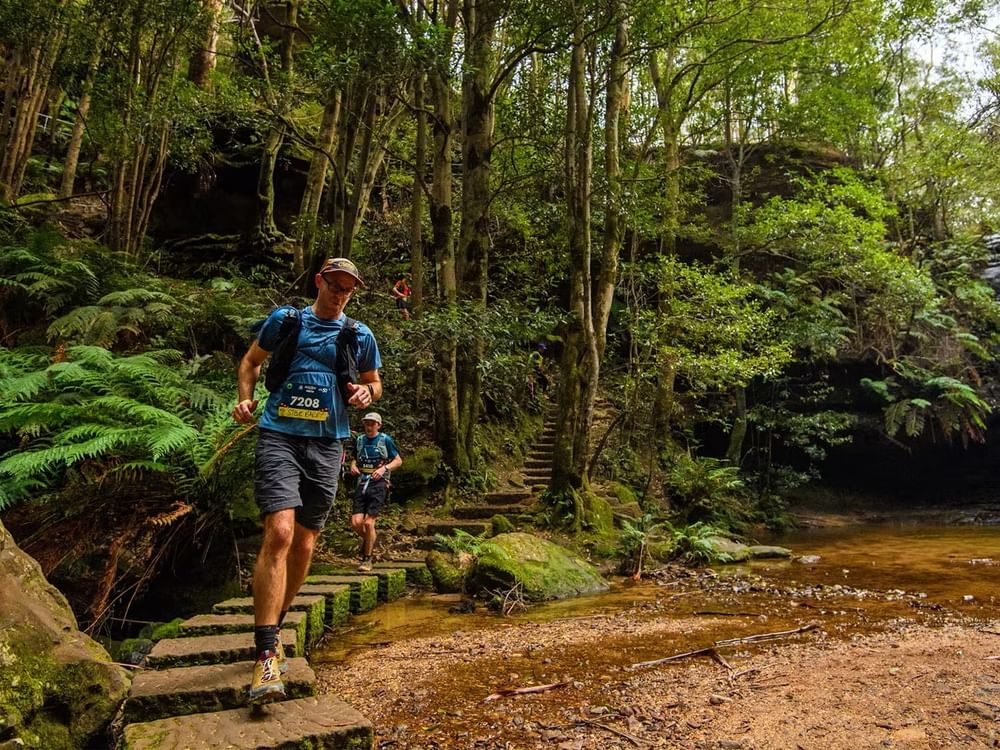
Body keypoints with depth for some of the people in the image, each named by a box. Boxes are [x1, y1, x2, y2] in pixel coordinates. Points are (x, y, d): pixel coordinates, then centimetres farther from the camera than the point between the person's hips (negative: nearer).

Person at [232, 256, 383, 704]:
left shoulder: (360, 336, 12)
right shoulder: (285, 320, 8)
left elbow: (374, 383, 22)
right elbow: (251, 360, 19)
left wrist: (366, 393, -1)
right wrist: (246, 399, 2)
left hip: (327, 444, 3)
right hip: (280, 435, -3)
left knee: (305, 543, 9)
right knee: (279, 532, -21)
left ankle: (273, 627, 30)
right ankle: (266, 655, -18)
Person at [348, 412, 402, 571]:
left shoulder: (386, 440, 0)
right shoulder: (359, 440, 12)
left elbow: (398, 460, 4)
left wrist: (384, 468, -13)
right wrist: (353, 466, 3)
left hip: (379, 484, -4)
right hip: (362, 483, 4)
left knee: (368, 522, -11)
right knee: (356, 523, -8)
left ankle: (367, 559, 6)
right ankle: (368, 539, 27)